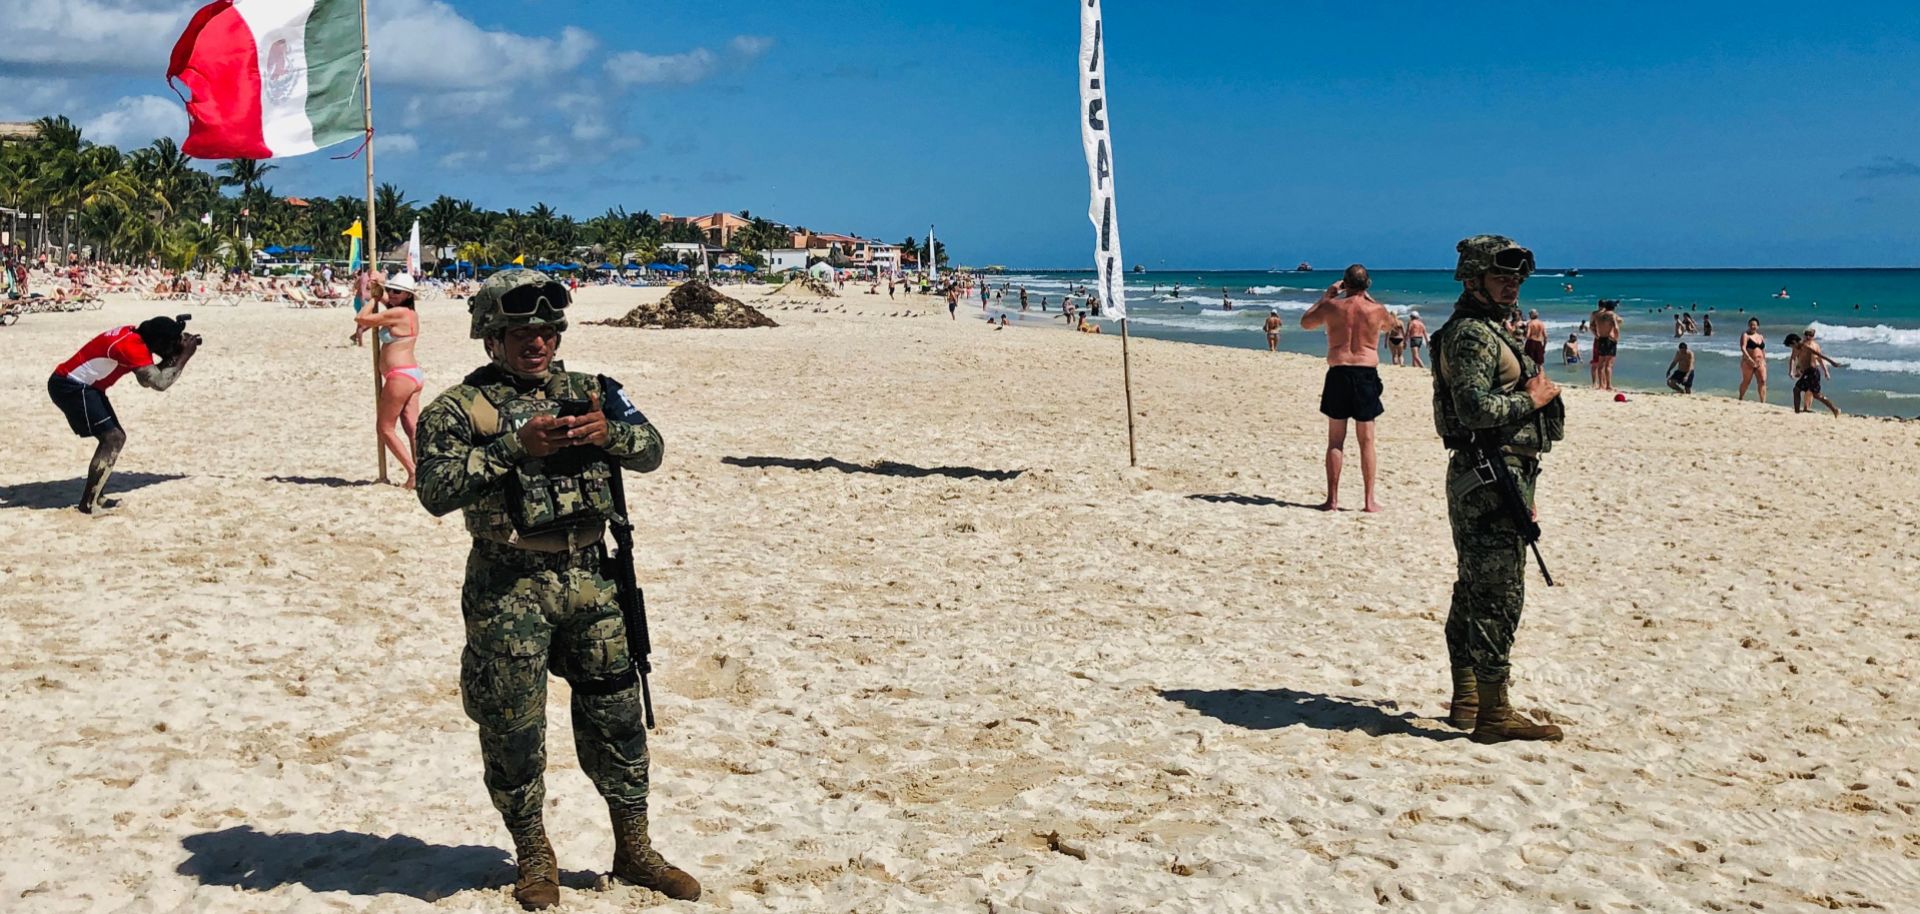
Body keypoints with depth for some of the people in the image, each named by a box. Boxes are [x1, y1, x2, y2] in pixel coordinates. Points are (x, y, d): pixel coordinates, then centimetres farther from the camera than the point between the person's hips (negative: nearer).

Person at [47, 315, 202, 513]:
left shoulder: (136, 337, 6)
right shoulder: (133, 345, -22)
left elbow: (147, 380, 13)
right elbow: (159, 383, -27)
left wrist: (175, 354, 3)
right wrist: (185, 355, -18)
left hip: (75, 385, 10)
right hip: (70, 386, -10)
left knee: (115, 438, 12)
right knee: (112, 438, -14)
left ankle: (96, 497, 12)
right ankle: (89, 504, -16)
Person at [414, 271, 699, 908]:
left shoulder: (585, 393, 10)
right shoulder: (460, 407, -5)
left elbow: (651, 450, 7)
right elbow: (436, 490, -17)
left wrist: (608, 431, -14)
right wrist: (515, 445, -24)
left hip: (588, 576, 4)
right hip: (507, 587, -4)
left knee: (617, 715, 10)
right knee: (513, 729, 5)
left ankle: (634, 850, 25)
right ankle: (534, 859, 25)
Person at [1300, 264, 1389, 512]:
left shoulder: (1332, 306, -2)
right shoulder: (1377, 310, -1)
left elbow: (1305, 323, 17)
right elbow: (1389, 324, 24)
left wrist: (1326, 295, 21)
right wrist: (1367, 297, 27)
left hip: (1338, 373, 0)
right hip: (1367, 374, 0)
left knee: (1335, 441, 6)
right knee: (1366, 440, 6)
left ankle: (1332, 499, 6)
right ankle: (1370, 499, 8)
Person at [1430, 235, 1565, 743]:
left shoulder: (1488, 331, 21)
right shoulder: (1472, 334, -13)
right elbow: (1475, 409, -27)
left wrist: (1522, 495, 24)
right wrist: (1532, 399, -11)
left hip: (1484, 483, 11)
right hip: (1489, 481, -11)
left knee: (1475, 592, 14)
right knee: (1497, 597, -8)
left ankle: (1466, 702, 22)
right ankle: (1493, 715, -5)